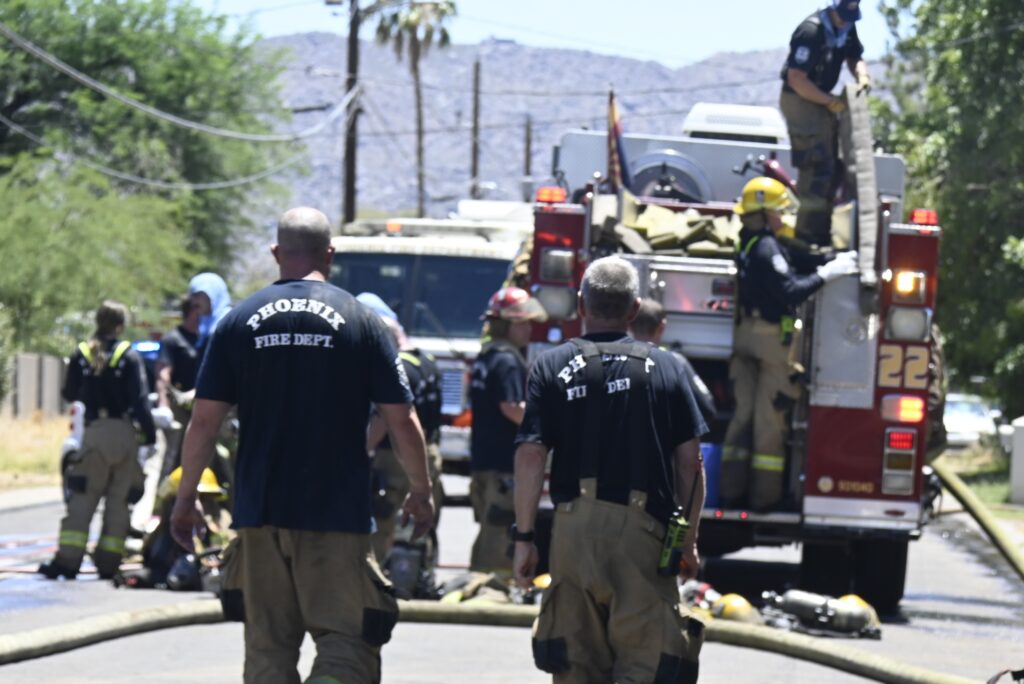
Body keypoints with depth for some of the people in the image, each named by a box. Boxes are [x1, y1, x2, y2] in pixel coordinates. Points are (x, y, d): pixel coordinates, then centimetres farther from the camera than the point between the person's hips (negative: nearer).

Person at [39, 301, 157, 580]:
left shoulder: (82, 355, 2)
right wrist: (150, 437, -6)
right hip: (124, 432, -1)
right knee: (119, 500, 7)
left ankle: (68, 559, -6)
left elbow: (69, 394, 10)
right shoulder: (129, 356, -4)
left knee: (83, 498, 4)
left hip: (94, 432, 1)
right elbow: (140, 400, -9)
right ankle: (108, 562, 6)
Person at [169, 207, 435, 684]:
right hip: (337, 514, -2)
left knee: (268, 645, 10)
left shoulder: (239, 322, 4)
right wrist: (420, 492, 14)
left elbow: (204, 420, 1)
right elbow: (402, 421, -1)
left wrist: (185, 499, 11)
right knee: (346, 638, -1)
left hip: (260, 512, 2)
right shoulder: (361, 322, -1)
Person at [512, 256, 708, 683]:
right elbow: (690, 463, 5)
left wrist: (524, 537, 3)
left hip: (575, 528, 1)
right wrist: (688, 541, 13)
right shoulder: (664, 368, 5)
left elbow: (530, 457, -3)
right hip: (644, 532, -1)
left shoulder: (552, 367, 4)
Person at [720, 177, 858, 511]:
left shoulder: (750, 243, 11)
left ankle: (731, 491, 10)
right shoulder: (766, 248, -18)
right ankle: (765, 496, 0)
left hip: (744, 333, 9)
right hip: (771, 336, -9)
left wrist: (835, 258, 2)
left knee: (744, 412, 10)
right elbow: (791, 292, -27)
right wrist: (827, 273, -23)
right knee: (770, 417, -3)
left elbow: (795, 260, 10)